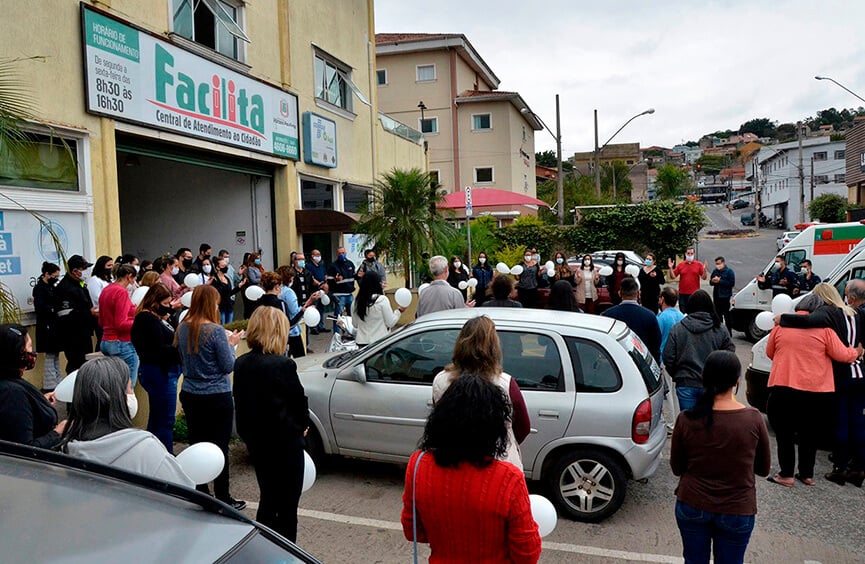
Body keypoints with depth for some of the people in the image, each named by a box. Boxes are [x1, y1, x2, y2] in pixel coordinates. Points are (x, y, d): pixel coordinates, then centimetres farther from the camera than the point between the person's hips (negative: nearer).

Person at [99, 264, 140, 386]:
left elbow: (101, 322, 20)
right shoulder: (121, 292, -14)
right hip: (122, 344, -9)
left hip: (106, 341, 9)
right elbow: (121, 324, -17)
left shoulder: (106, 290, 12)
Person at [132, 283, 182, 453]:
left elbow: (167, 342, 11)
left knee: (156, 418, 18)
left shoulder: (157, 318, 15)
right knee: (165, 420, -6)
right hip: (158, 373, -11)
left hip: (163, 372, 11)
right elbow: (159, 349, -20)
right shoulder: (147, 319, -14)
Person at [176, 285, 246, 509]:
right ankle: (222, 498, 14)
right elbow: (228, 366, -14)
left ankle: (200, 493, 26)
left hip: (190, 395, 6)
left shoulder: (183, 328, 1)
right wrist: (231, 344, 1)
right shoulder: (216, 331, -18)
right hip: (217, 397, -6)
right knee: (220, 448, 4)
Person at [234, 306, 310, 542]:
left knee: (268, 497, 22)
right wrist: (302, 425, 8)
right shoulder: (282, 365, -22)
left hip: (253, 439, 6)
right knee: (287, 504, 9)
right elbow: (299, 399, -11)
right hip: (284, 440, -6)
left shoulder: (241, 363, -2)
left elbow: (241, 399, 5)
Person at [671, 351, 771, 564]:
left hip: (692, 506, 1)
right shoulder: (753, 419, -16)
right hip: (737, 511, 0)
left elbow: (677, 468, -1)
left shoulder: (686, 419, -14)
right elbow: (764, 468, 0)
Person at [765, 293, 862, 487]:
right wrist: (857, 352, 19)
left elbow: (769, 352, 10)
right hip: (816, 391, 1)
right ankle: (807, 474, 24)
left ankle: (786, 475, 8)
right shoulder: (823, 327, -3)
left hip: (783, 386, -1)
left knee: (784, 433, 8)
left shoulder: (781, 324, 1)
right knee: (809, 433, 17)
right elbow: (841, 355, -2)